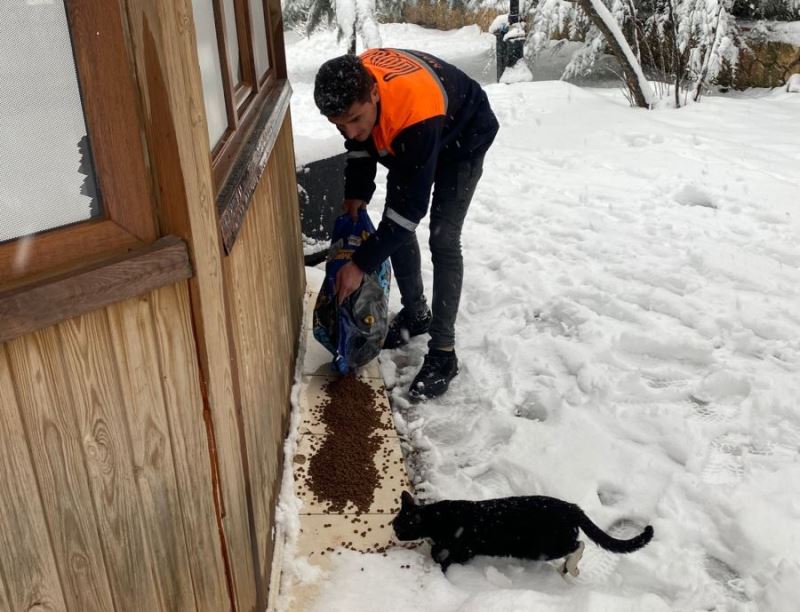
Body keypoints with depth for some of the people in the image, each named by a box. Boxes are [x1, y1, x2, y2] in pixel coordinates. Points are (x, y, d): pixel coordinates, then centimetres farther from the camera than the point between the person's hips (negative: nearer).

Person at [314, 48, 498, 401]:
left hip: (462, 139, -7)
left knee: (443, 239, -15)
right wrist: (356, 193, -9)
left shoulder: (417, 113, -45)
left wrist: (361, 264, -34)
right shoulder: (351, 84, -26)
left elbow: (411, 205, -38)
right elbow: (359, 143, -2)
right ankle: (415, 313, 27)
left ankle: (443, 353, -8)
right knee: (394, 228, 6)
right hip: (404, 141, 7)